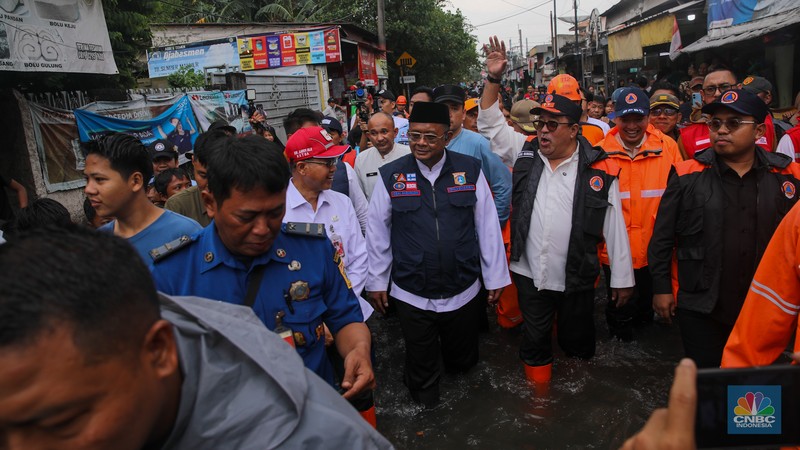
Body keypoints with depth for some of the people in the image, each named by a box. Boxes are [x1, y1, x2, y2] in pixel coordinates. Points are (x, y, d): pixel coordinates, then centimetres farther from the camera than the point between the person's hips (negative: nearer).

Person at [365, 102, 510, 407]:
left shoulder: (470, 170, -5)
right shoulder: (391, 176, -7)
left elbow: (488, 227, -1)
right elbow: (377, 232, 0)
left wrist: (495, 277, 2)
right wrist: (376, 282, 3)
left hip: (464, 291, 1)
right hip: (411, 295, -1)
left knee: (463, 363, 22)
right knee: (421, 371, 17)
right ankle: (424, 406, 45)